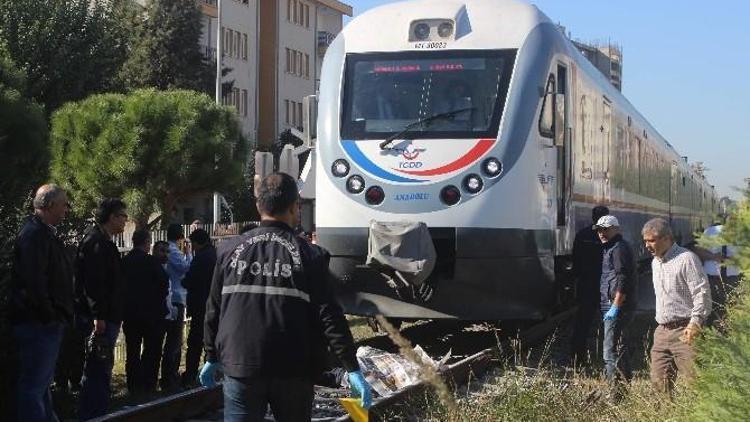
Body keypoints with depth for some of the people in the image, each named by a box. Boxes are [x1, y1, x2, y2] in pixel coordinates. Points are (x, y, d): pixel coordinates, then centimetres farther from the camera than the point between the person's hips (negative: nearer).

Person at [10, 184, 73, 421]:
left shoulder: (46, 234, 17)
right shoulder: (34, 235, -17)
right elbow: (34, 281, -25)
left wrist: (61, 315, 18)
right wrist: (49, 316, -19)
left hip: (48, 324, 11)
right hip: (38, 323, -11)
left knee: (42, 382, 19)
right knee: (33, 386, -7)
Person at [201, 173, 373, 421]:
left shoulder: (230, 251, 2)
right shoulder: (309, 255, -5)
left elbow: (214, 310, 7)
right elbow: (329, 316, -10)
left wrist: (212, 357, 20)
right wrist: (352, 369, -7)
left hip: (239, 368, 1)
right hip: (292, 372, -1)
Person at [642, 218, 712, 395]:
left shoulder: (686, 259, -10)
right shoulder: (655, 262, 17)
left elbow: (702, 293, -15)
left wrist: (695, 323, -22)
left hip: (684, 330, -8)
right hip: (662, 331, 8)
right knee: (659, 381, 4)